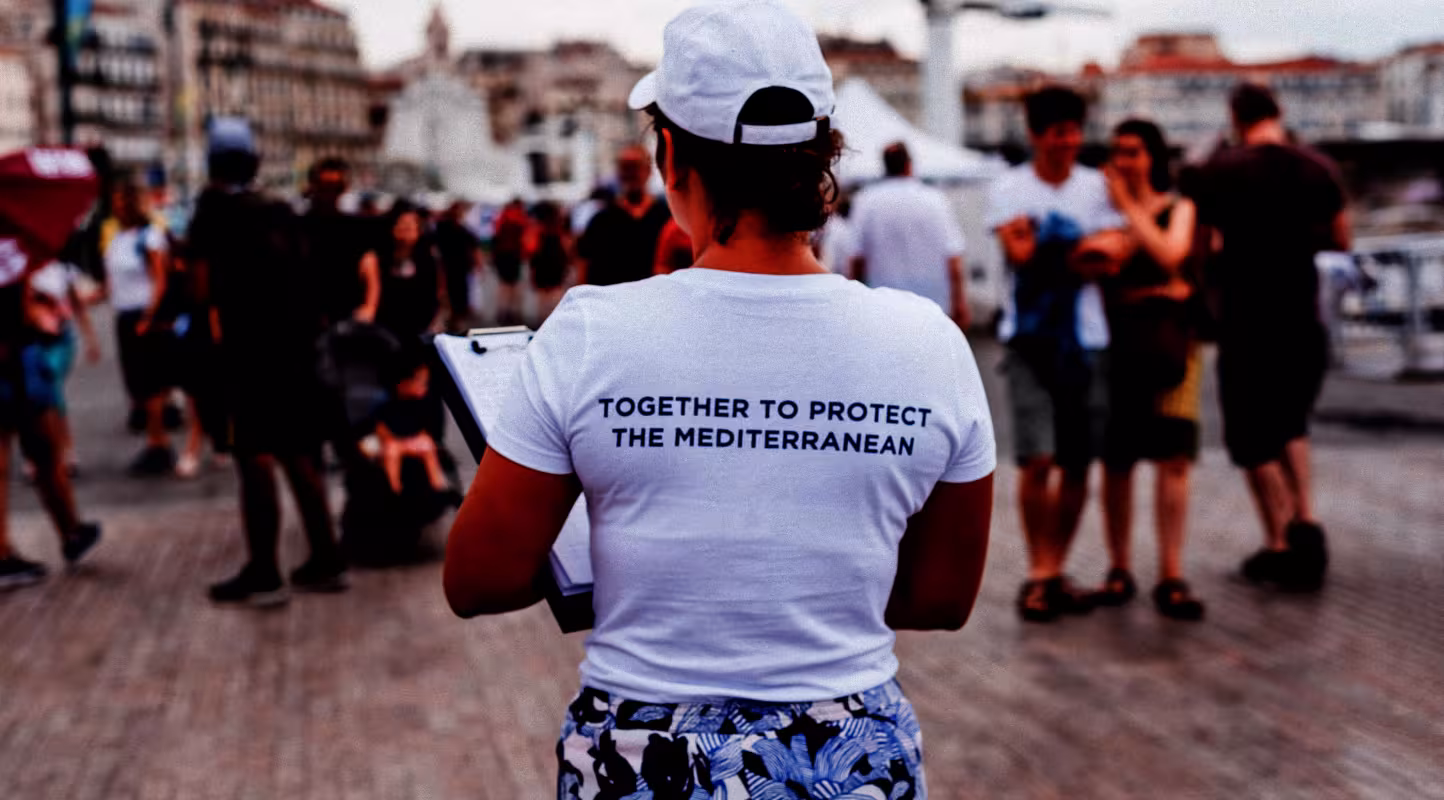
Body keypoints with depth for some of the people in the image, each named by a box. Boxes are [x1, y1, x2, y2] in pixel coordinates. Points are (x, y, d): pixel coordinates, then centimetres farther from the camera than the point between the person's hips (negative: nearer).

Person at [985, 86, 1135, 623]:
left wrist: (1048, 251, -12)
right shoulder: (1009, 189, 2)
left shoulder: (1098, 187, 10)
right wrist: (1087, 250, -7)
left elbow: (1112, 258, 0)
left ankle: (1056, 572, 18)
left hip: (1085, 340, 3)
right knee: (1037, 460, -11)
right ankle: (1037, 574, 1)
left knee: (1078, 465, 5)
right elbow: (1020, 255, -11)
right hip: (1030, 339, -3)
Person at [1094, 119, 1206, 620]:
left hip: (1170, 339, 0)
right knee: (1116, 462, 3)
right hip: (1116, 340, 0)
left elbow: (1169, 253, -11)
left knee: (1173, 461, -5)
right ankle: (1119, 570, 15)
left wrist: (1129, 205, -7)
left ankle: (1171, 578, -2)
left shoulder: (1179, 209, 9)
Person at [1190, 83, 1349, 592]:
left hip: (1247, 321, -4)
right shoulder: (1319, 169, 1)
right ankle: (1306, 520, 9)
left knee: (1253, 437, 7)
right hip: (1303, 320, 4)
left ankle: (1281, 549, 7)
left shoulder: (1222, 171, -9)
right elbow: (1342, 241, 9)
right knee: (1290, 422, 24)